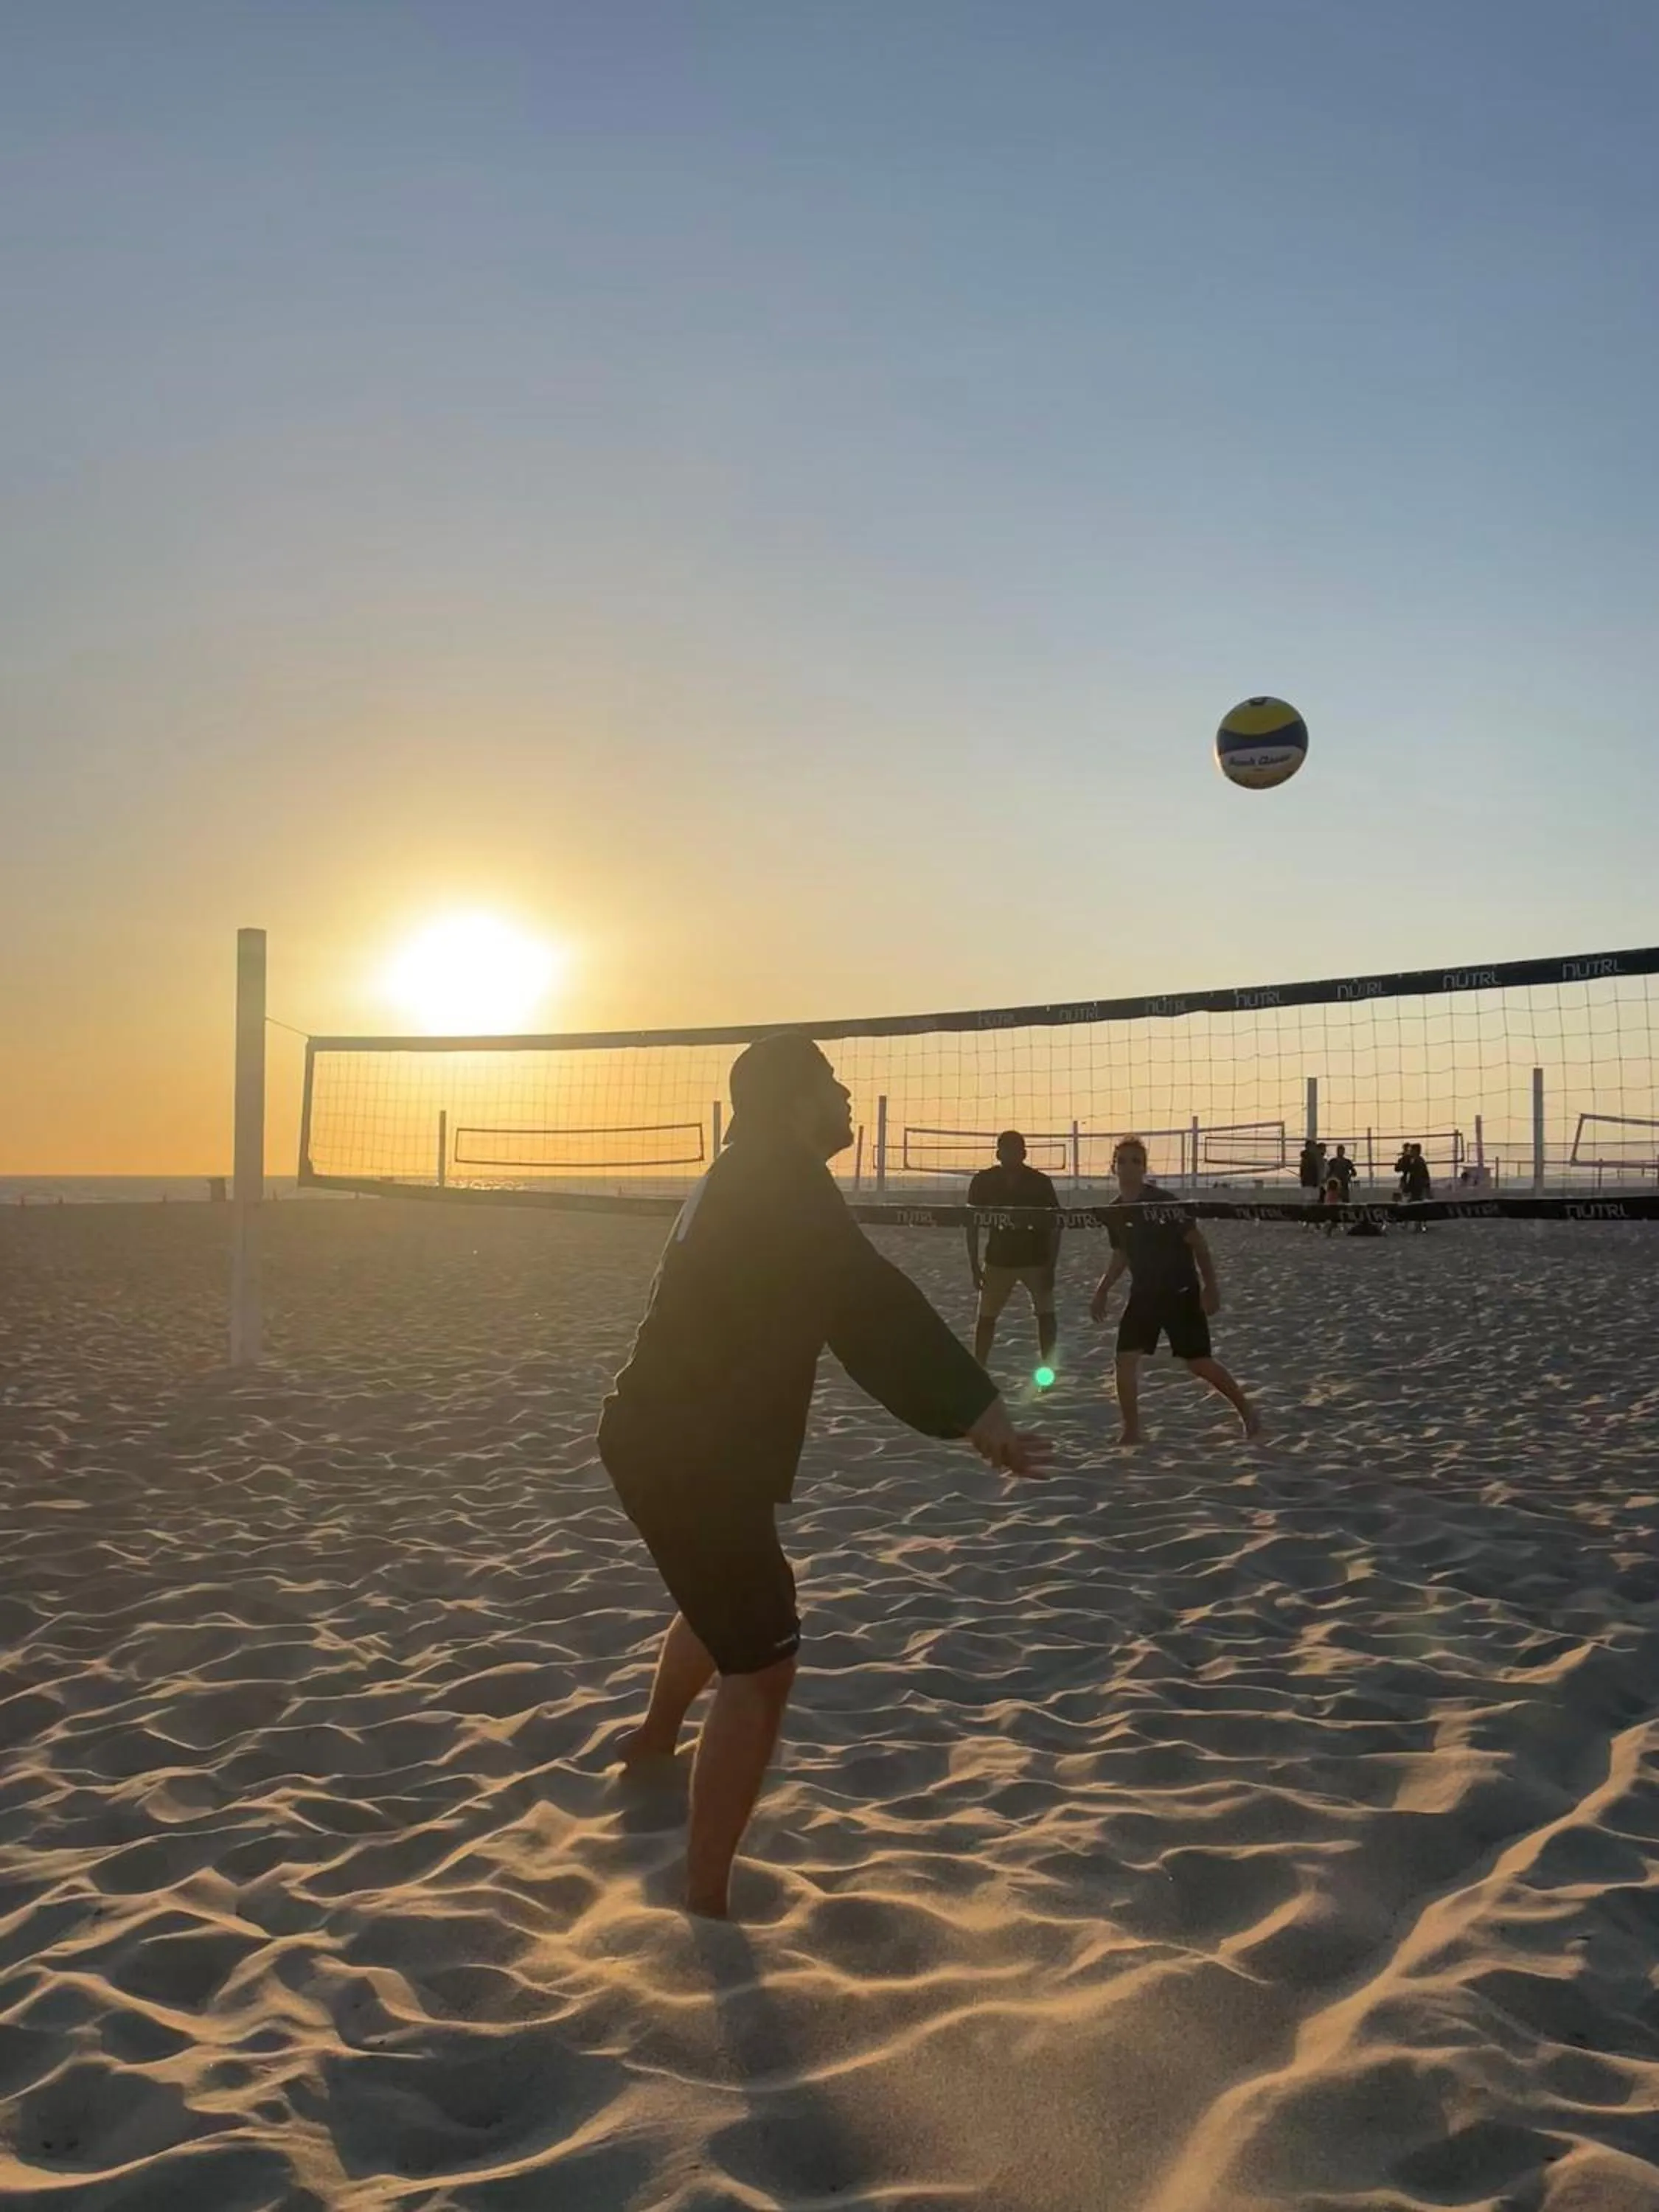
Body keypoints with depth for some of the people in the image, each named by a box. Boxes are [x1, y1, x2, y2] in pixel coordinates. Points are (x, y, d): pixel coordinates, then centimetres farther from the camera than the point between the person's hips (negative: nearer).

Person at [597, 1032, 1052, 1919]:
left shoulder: (747, 1179, 14)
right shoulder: (781, 1180, -19)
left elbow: (849, 1308, 20)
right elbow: (871, 1307, -27)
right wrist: (979, 1412, -29)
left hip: (671, 1439, 11)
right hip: (691, 1456, -11)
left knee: (725, 1606, 33)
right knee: (761, 1668, -7)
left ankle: (656, 1739, 59)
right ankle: (704, 1909, -1)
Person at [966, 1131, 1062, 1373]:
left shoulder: (1040, 1183, -9)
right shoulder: (984, 1182, -7)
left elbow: (1054, 1226, -5)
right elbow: (972, 1225, -1)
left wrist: (1051, 1266, -10)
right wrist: (974, 1266, -4)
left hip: (1037, 1260, 0)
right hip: (998, 1259, 1)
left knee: (1046, 1314, 0)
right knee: (985, 1316, 0)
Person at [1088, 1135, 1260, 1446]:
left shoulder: (1164, 1201, -18)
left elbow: (1197, 1242, -13)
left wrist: (1211, 1286, -16)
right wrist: (1103, 1289, 9)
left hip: (1182, 1292, -5)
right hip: (1143, 1294, 5)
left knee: (1199, 1364, 1)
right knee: (1125, 1360, -7)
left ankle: (1247, 1410, 26)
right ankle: (1132, 1433, 6)